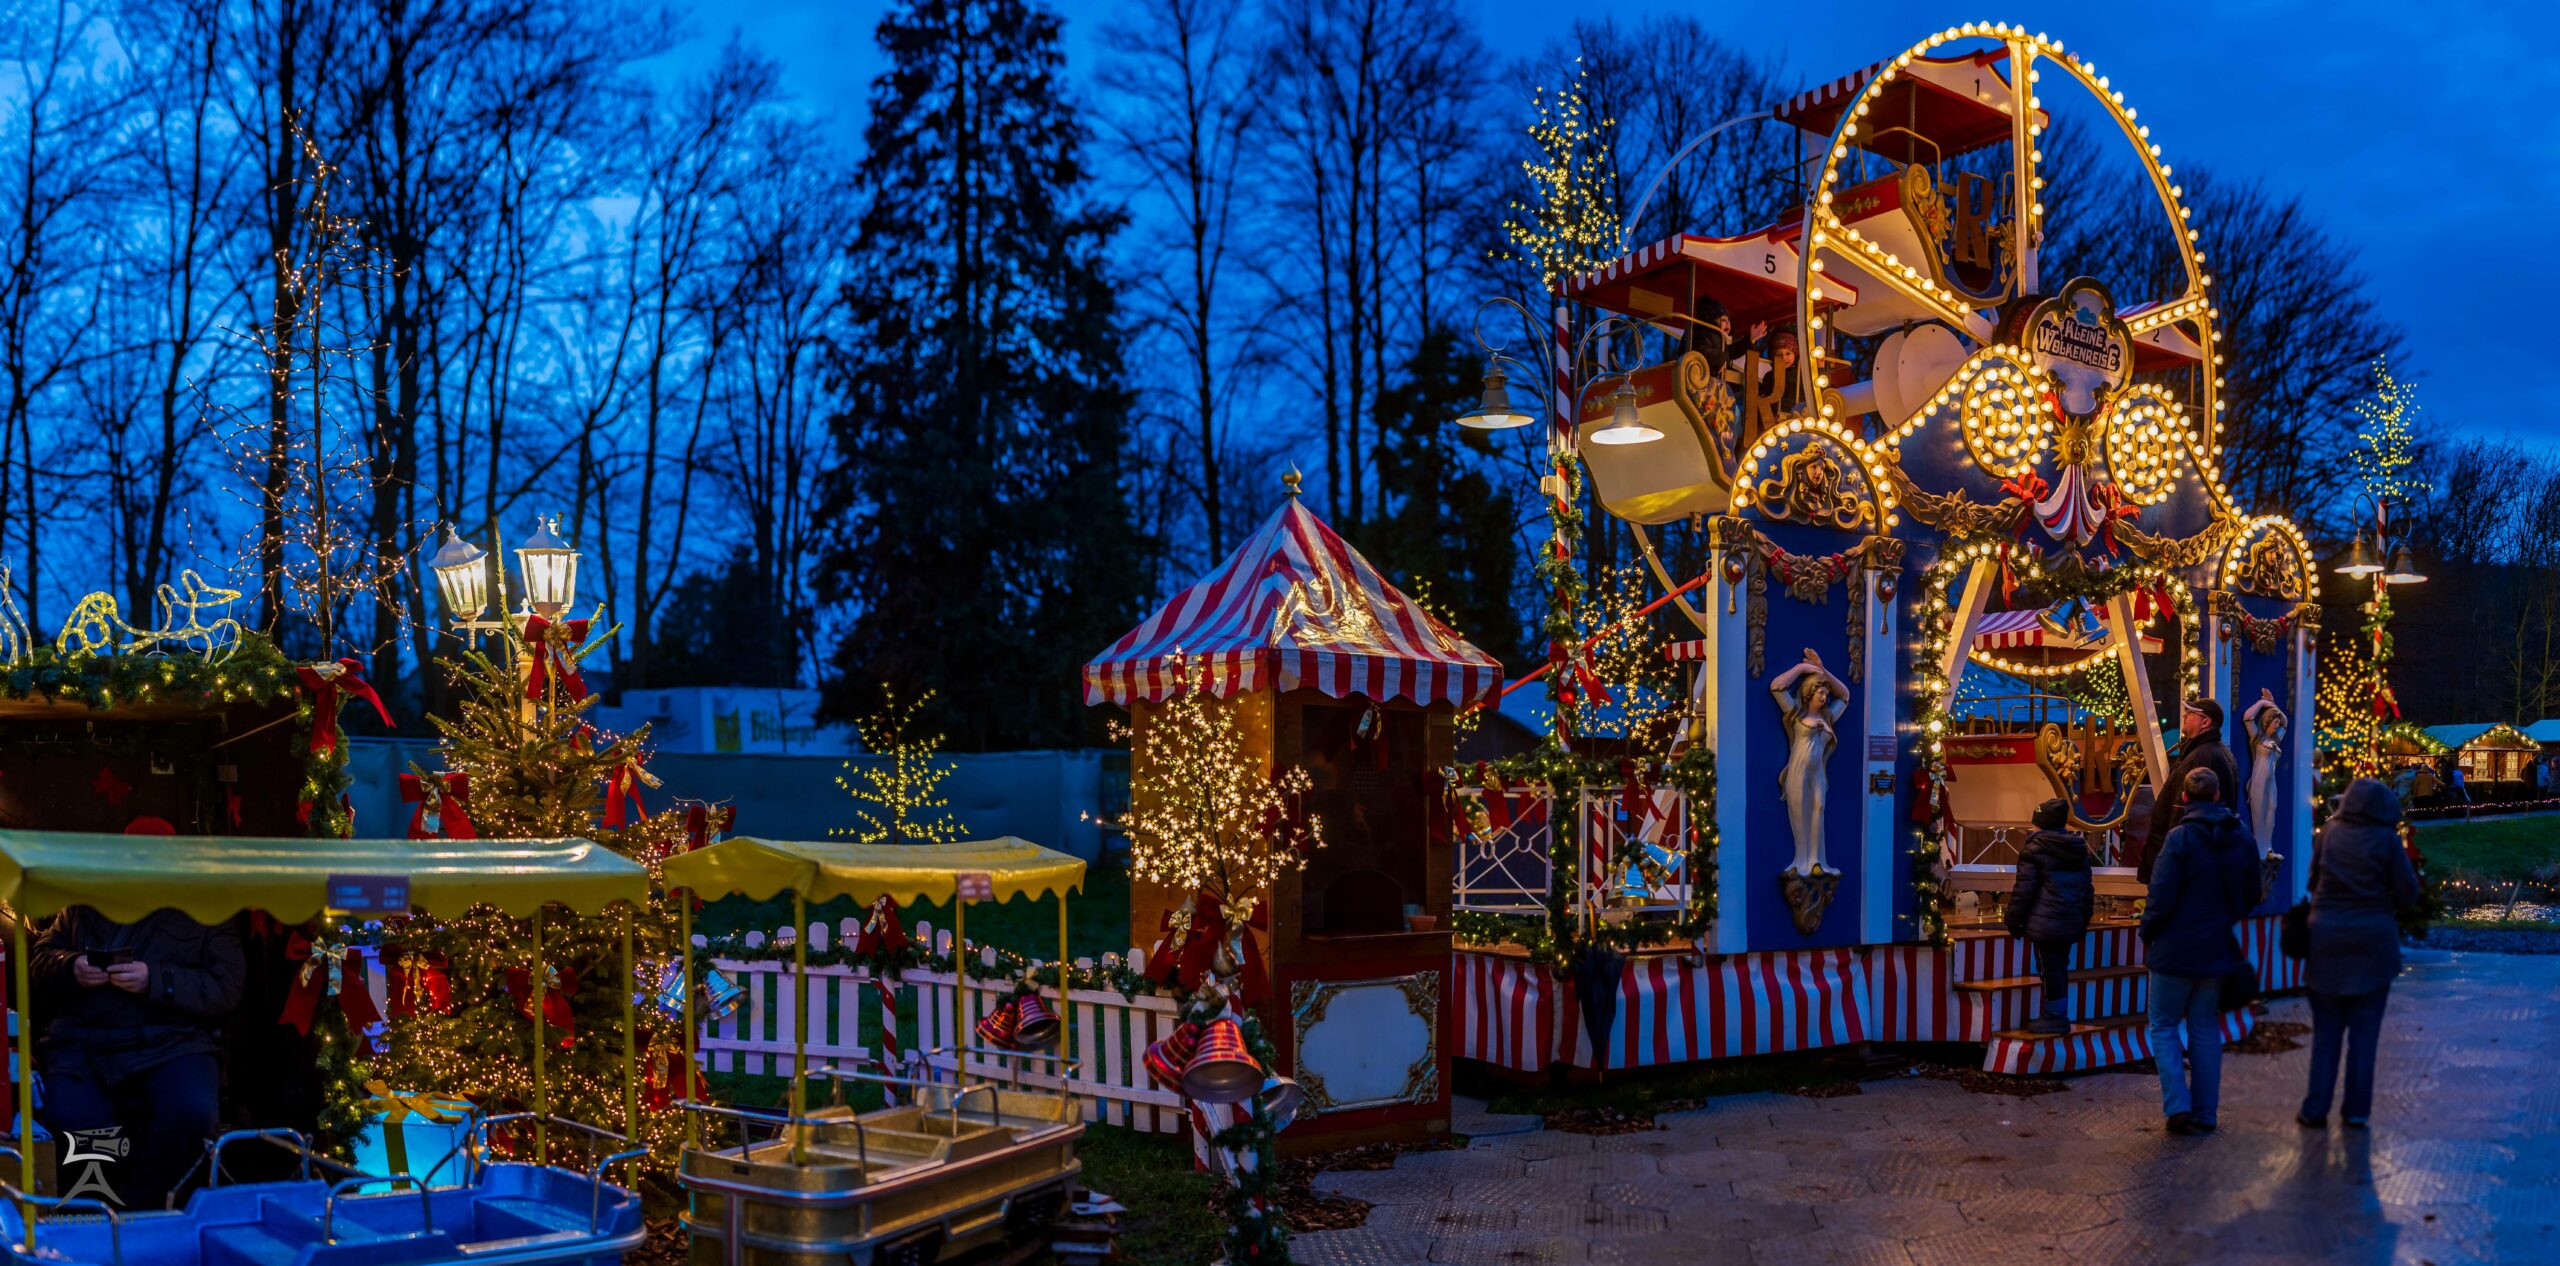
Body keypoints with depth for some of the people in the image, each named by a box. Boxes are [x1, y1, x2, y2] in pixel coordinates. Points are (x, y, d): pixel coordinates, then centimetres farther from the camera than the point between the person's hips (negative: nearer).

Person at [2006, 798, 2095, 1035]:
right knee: (2060, 966, 15)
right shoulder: (2079, 849, 11)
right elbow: (2088, 887, 17)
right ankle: (2059, 1015, 21)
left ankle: (2054, 1017, 2)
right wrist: (2084, 919, 24)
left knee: (2049, 968, -1)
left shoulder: (2035, 849, -11)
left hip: (2045, 924, -7)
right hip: (2071, 923, 7)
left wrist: (2014, 920, -3)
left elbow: (2024, 889, -11)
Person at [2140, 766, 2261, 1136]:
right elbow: (2251, 895, 10)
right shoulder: (2242, 837, 1)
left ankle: (2178, 1106, -5)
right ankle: (2204, 1114, 15)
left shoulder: (2181, 838, -17)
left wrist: (2147, 934, -1)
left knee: (2163, 1026, 7)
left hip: (2176, 950, -5)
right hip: (2218, 949, 5)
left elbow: (2161, 898, -17)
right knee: (2206, 1029, 14)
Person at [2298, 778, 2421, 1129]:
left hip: (2327, 939, 2)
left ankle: (2315, 1109, 8)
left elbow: (2313, 880, 7)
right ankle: (2356, 1110, 10)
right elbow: (2408, 894, -4)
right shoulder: (2386, 840, -8)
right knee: (2364, 1031, 7)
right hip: (2373, 942, -2)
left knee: (2326, 1030, 9)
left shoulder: (2330, 832, 0)